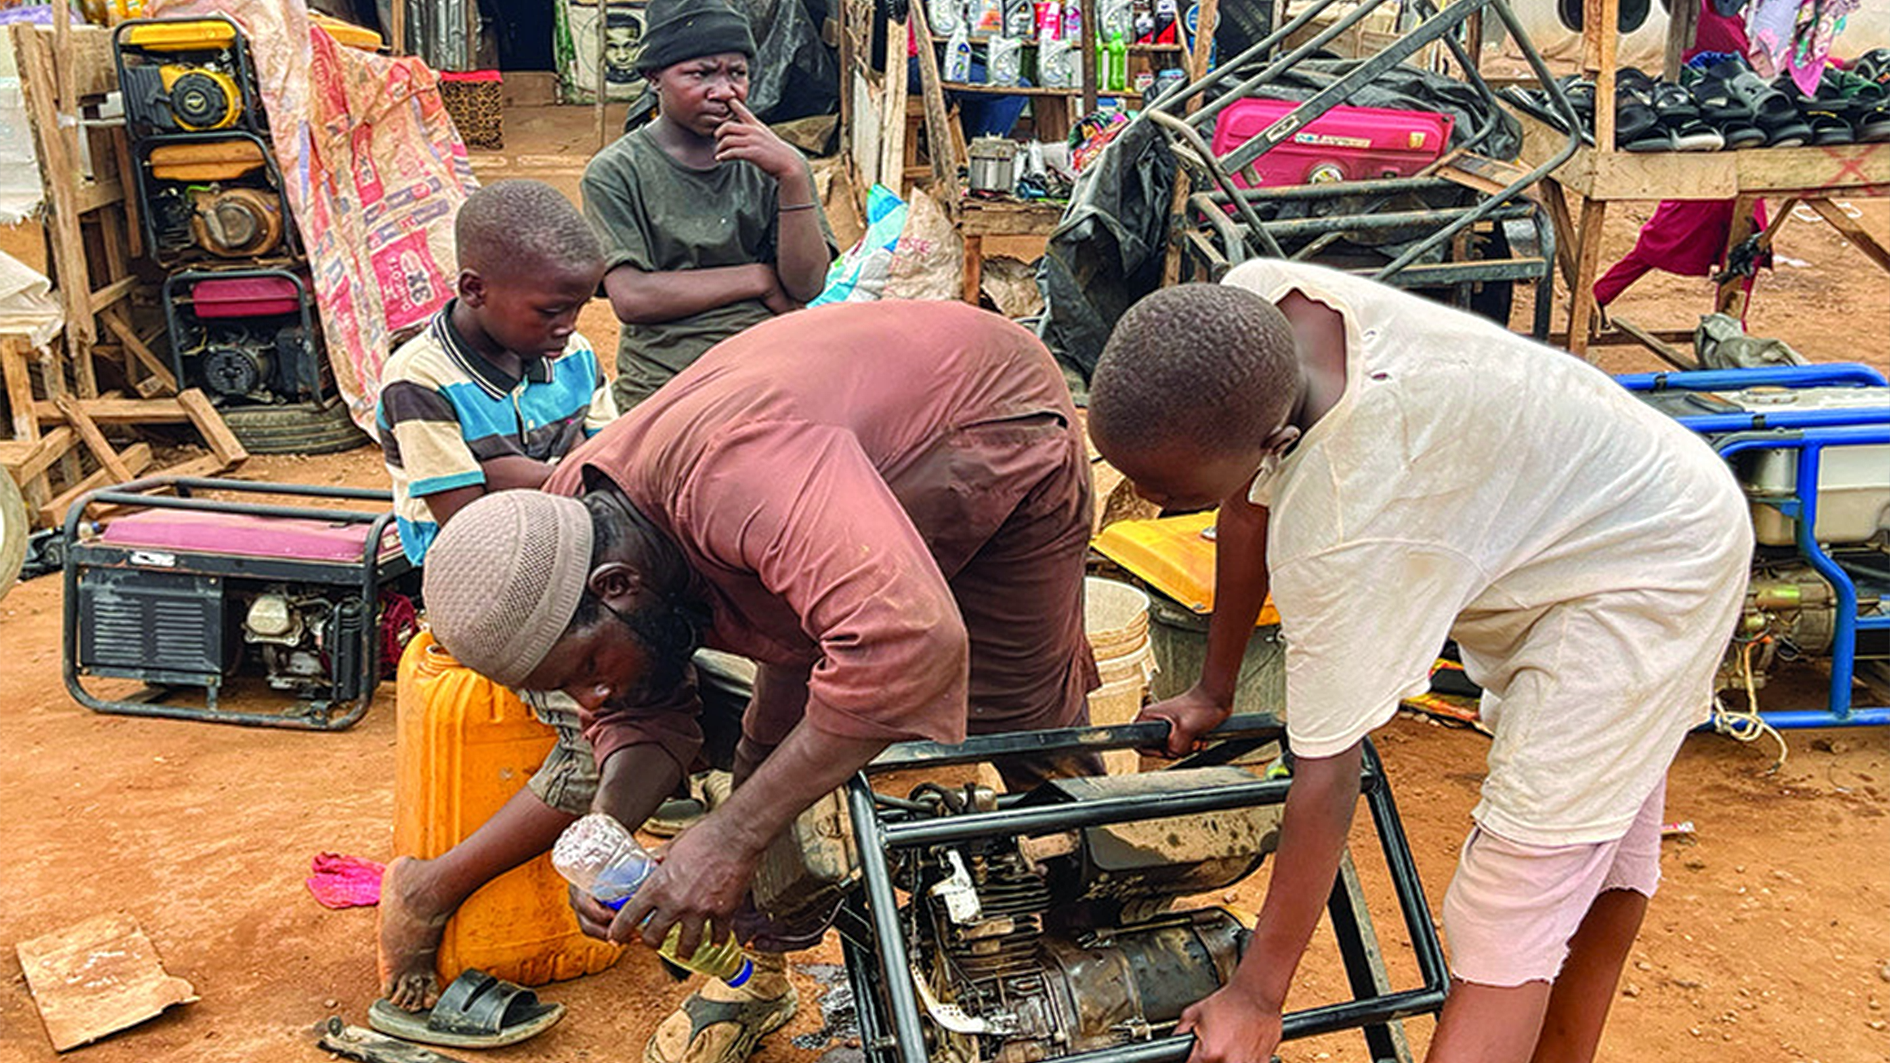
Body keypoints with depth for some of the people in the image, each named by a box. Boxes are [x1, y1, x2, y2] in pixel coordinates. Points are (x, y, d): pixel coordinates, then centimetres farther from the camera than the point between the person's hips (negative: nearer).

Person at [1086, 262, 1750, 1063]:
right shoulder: (1249, 307, -20)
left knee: (1515, 892, -11)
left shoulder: (1342, 536, -42)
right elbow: (1248, 507, -3)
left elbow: (1327, 776, -33)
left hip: (1650, 577, -9)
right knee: (1605, 825, 23)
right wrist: (1213, 692, 9)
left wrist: (1256, 998, -21)